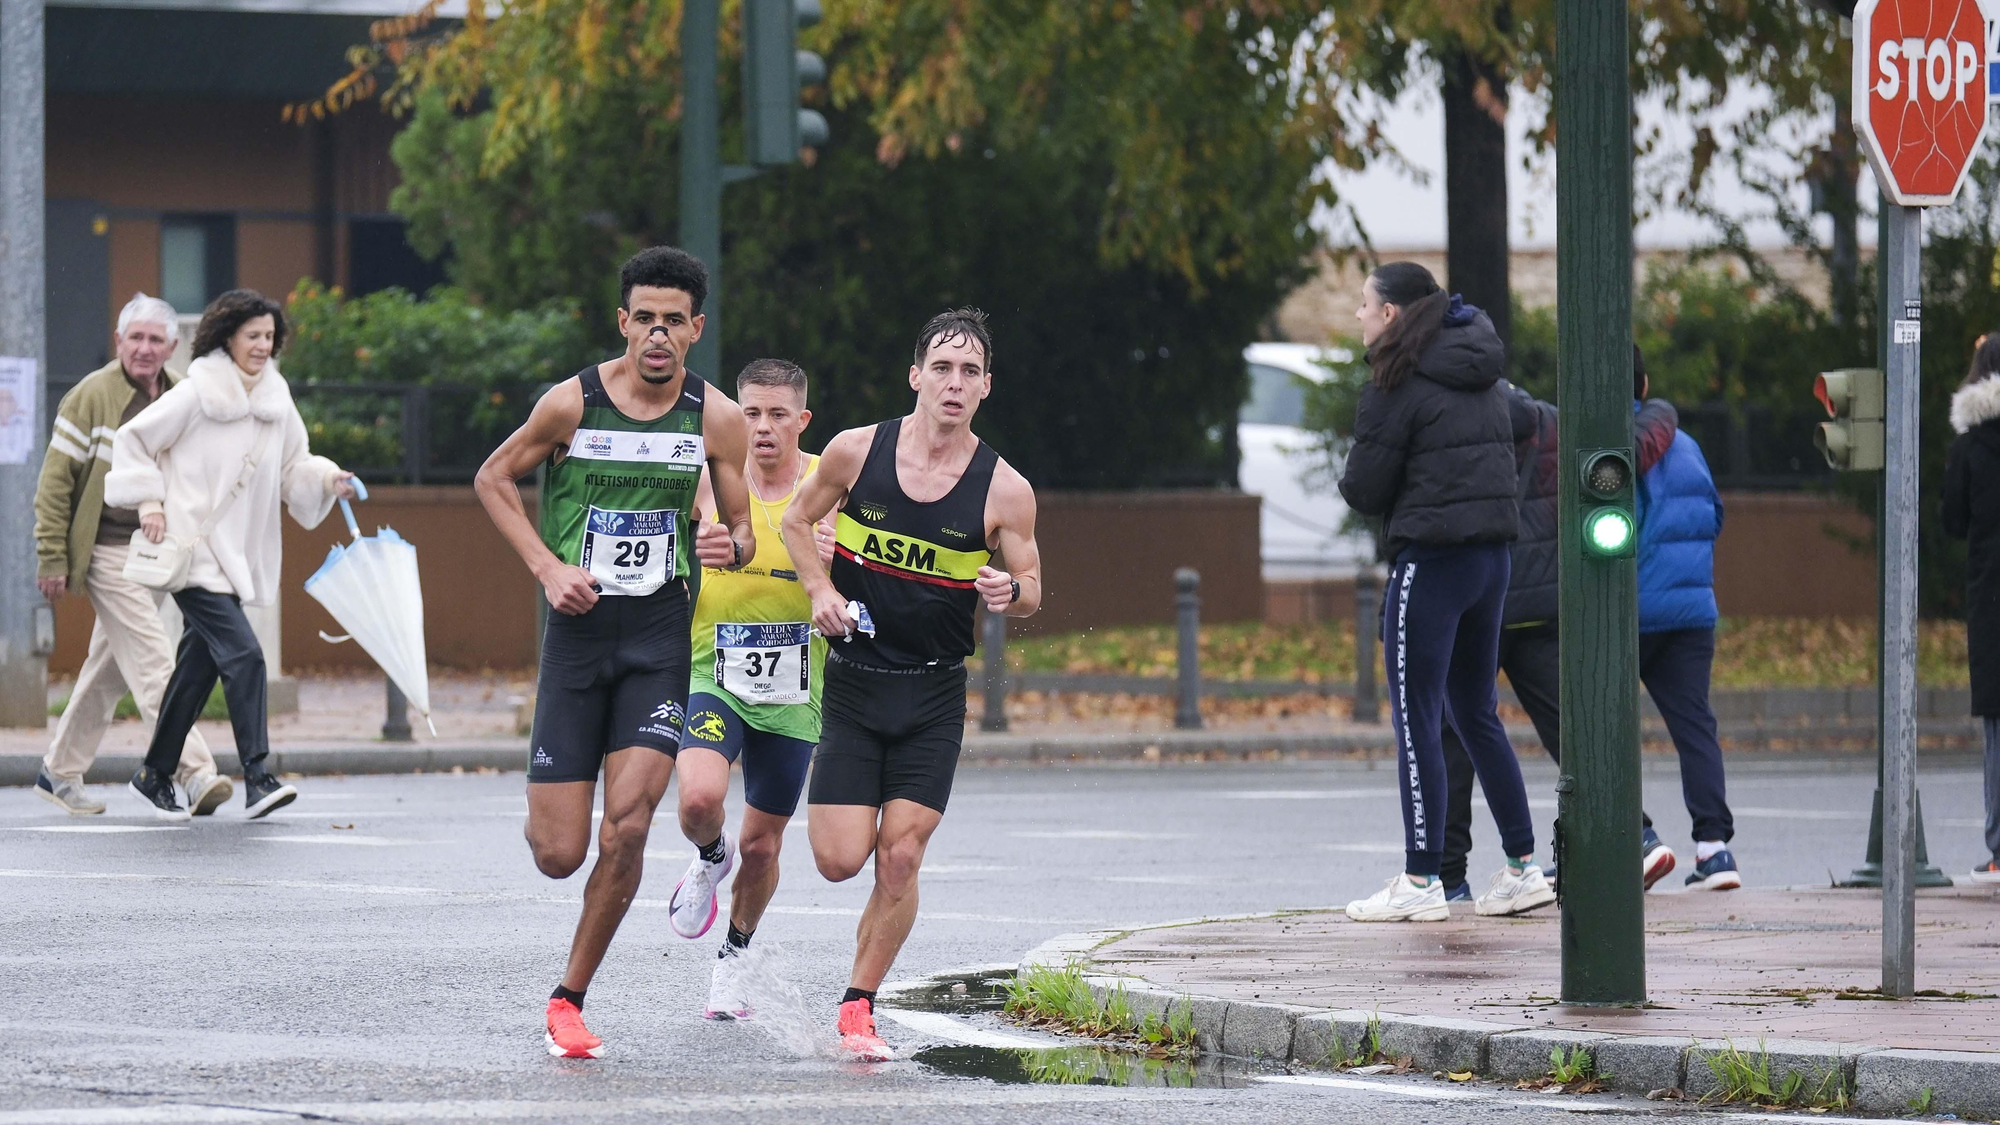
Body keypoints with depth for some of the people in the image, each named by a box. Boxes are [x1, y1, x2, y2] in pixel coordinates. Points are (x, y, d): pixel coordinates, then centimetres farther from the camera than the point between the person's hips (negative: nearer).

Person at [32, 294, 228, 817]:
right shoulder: (92, 396, -8)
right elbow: (54, 480, -6)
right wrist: (53, 558, -9)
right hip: (110, 553, -6)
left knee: (109, 670, 13)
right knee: (152, 663, -14)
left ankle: (60, 772, 24)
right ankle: (195, 774, -22)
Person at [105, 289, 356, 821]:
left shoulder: (276, 399, 8)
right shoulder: (197, 394, -10)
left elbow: (293, 467, 16)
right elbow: (133, 439, -2)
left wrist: (327, 478, -3)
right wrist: (149, 501, -9)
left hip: (238, 552, 7)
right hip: (191, 547, -7)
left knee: (198, 667, 11)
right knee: (242, 653, -18)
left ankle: (156, 775, 23)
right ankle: (258, 778, -21)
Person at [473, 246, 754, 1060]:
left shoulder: (716, 419, -1)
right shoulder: (573, 402, -5)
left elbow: (741, 527, 9)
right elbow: (493, 479, 8)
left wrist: (732, 548, -16)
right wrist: (547, 567, -5)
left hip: (661, 635, 1)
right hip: (579, 628, -1)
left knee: (626, 828, -15)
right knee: (558, 855, -3)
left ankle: (569, 999, 2)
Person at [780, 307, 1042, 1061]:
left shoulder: (1004, 490, -7)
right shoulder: (856, 452, -6)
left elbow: (1030, 590, 3)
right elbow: (798, 521, 10)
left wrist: (1010, 592, -20)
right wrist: (821, 592, -6)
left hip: (935, 695, 0)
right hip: (853, 681, 0)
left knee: (900, 860, -7)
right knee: (840, 860, -6)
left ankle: (858, 1006, 8)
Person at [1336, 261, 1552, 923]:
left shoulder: (1397, 385, -11)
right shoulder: (1482, 376, 13)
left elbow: (1365, 489, -10)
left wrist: (1351, 481, 12)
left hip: (1431, 559, -8)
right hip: (1492, 555, 8)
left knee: (1415, 720, -3)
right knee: (1477, 713, 16)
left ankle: (1421, 881, -4)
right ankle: (1522, 869, 16)